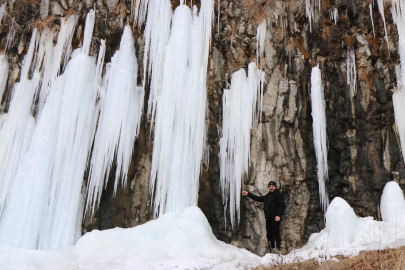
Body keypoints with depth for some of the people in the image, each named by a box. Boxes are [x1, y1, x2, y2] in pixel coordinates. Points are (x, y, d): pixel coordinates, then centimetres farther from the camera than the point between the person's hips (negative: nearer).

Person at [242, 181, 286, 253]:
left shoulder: (279, 194, 2)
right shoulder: (267, 196, 24)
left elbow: (282, 206, -7)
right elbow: (258, 198, 33)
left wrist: (278, 215, -18)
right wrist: (248, 194, 30)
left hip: (275, 217, -7)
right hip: (268, 217, 7)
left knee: (276, 233, -14)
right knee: (269, 234, 3)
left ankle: (278, 249, -17)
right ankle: (272, 249, 5)